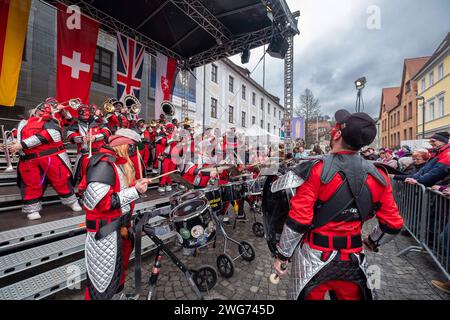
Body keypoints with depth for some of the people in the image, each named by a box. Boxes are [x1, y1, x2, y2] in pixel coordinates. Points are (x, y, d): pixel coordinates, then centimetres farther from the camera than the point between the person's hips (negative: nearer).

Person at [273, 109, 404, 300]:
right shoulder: (377, 175, -6)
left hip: (314, 258, -3)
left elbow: (298, 220, -22)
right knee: (351, 296, 26)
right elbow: (393, 224, 1)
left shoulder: (317, 169, -21)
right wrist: (372, 242, 20)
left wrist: (282, 254, -8)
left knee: (310, 295, 19)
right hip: (353, 260, 4)